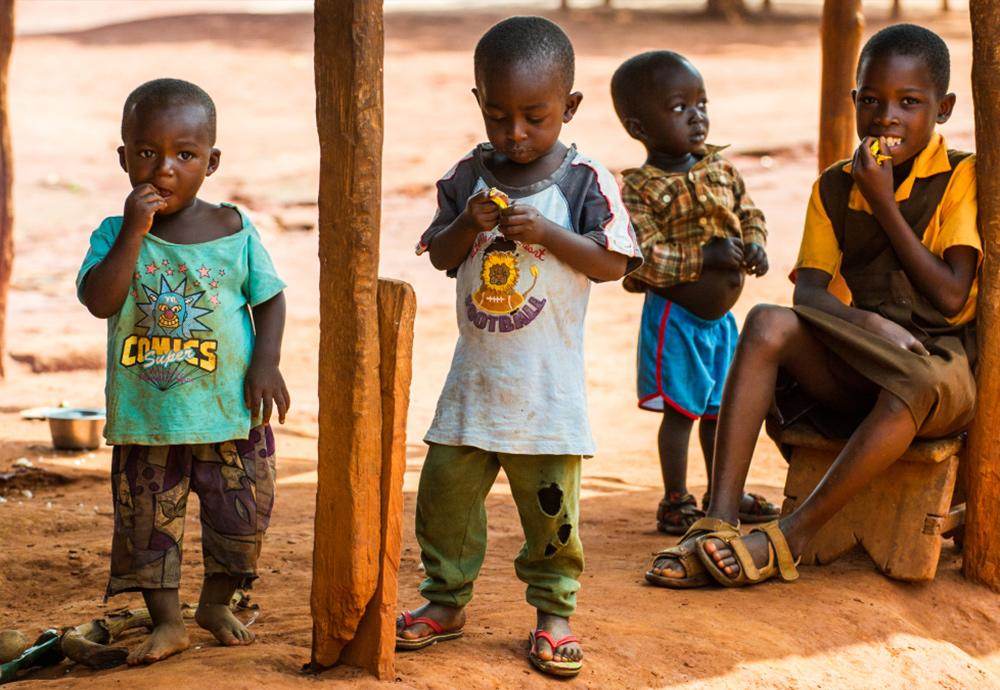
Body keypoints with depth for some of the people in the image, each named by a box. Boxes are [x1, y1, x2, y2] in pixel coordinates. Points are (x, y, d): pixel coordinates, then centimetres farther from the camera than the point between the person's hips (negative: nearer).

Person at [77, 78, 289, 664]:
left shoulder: (233, 229, -3)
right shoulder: (116, 235, -5)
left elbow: (271, 299, 3)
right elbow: (100, 301, -20)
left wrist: (266, 364, -10)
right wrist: (134, 233, -25)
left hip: (230, 411, 0)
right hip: (146, 417, 0)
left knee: (241, 516, 9)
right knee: (148, 519, 5)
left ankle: (217, 604, 32)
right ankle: (167, 620, 20)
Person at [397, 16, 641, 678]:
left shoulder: (586, 180, -7)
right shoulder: (469, 175, 4)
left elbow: (614, 263, -10)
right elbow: (440, 256, 7)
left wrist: (546, 234, -22)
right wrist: (466, 224, -14)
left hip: (548, 382, -4)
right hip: (476, 369, 4)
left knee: (550, 502, 1)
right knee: (446, 487, 7)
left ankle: (554, 612, 15)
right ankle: (446, 601, 23)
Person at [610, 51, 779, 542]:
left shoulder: (719, 166, 4)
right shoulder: (639, 189, -17)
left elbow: (750, 213, 13)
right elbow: (642, 257, -24)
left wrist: (754, 245, -8)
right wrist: (704, 256, -26)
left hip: (720, 316, 7)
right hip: (675, 317, -6)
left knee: (718, 407, 18)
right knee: (680, 409, 1)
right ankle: (675, 501, 14)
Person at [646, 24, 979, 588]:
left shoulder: (961, 179, -2)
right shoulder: (835, 188, 10)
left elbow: (951, 298, -12)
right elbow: (809, 292, 0)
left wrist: (884, 204, -11)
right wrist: (864, 323, -23)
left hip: (938, 359, -4)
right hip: (853, 370, 4)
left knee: (917, 386, -39)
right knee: (768, 325, -24)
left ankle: (787, 541, -32)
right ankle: (719, 521, -33)